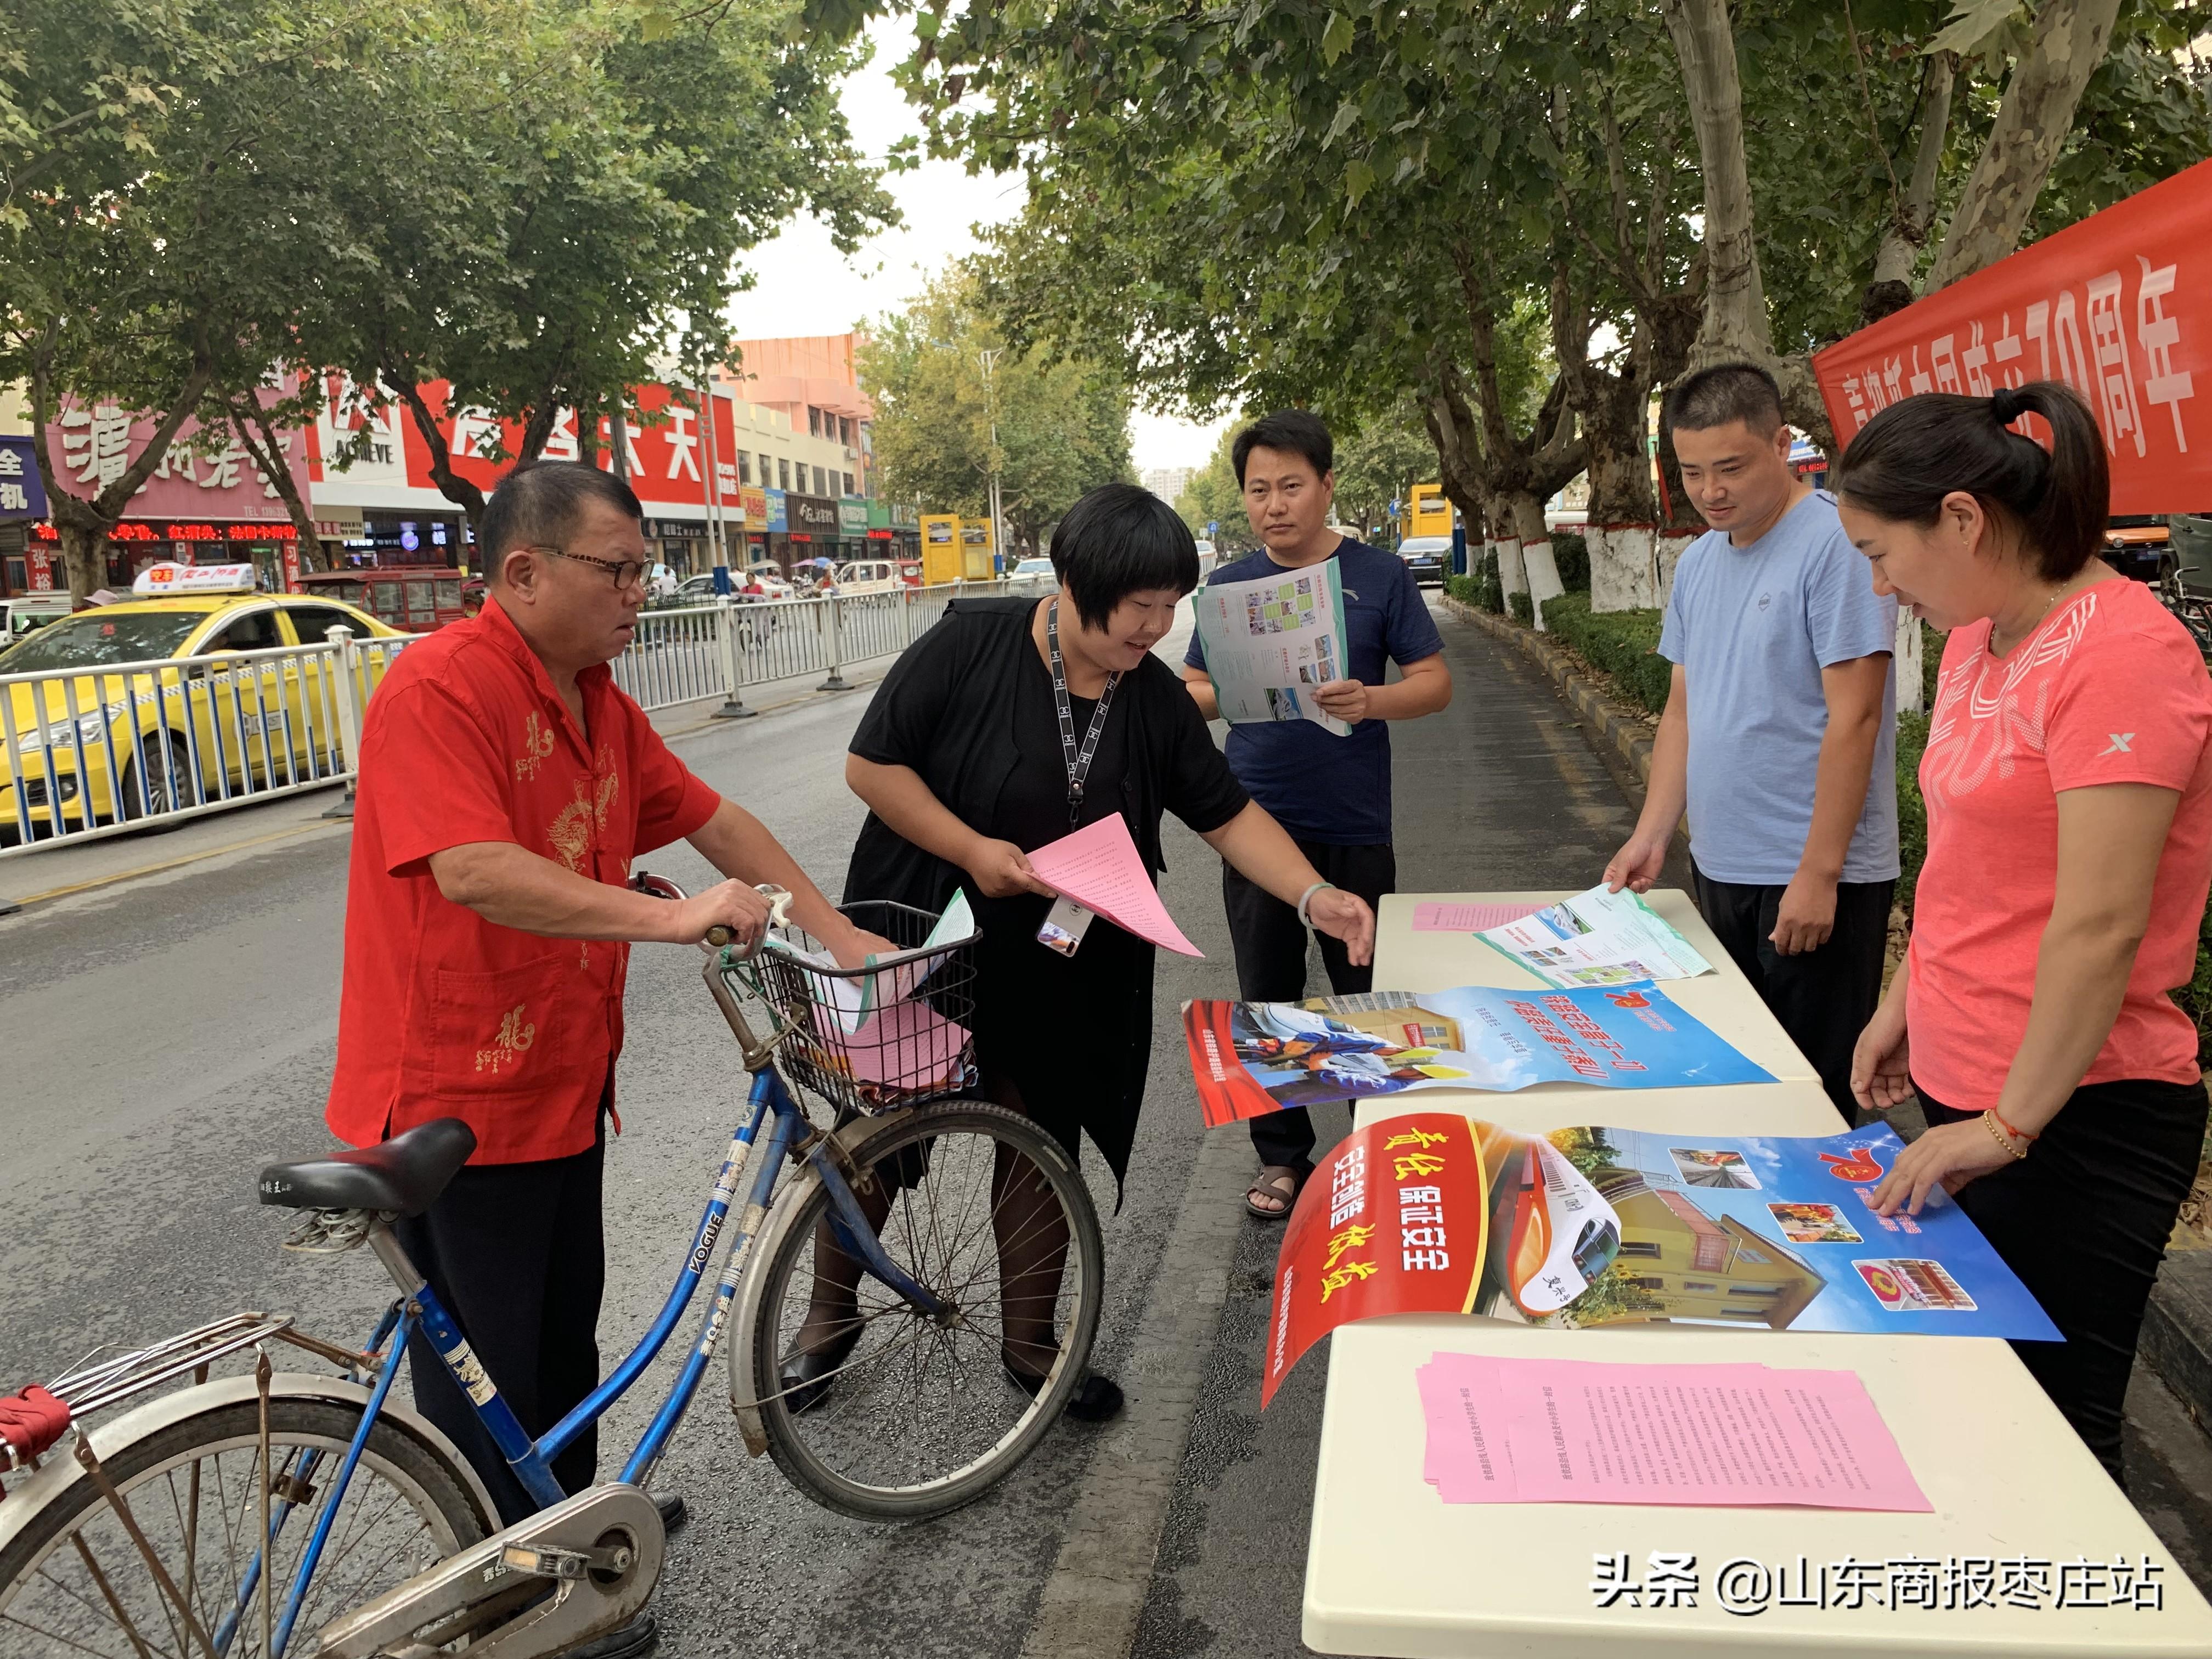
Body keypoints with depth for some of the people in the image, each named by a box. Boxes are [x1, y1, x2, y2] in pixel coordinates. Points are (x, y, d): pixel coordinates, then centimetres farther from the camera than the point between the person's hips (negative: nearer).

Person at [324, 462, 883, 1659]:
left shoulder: (600, 706, 7)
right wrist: (671, 917, -33)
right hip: (452, 1099, -9)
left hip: (559, 1085, 9)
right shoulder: (441, 687, -20)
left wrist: (843, 939, 5)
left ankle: (573, 1516, 47)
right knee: (487, 1379, 9)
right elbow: (475, 871, -32)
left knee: (565, 1335, 25)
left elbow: (716, 821, 9)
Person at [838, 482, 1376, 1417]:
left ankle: (1031, 1341, 34)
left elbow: (1228, 815, -2)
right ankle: (831, 1315, 36)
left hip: (1058, 980, 3)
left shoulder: (1153, 698, -4)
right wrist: (972, 850, -22)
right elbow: (870, 763, -14)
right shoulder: (971, 646, -17)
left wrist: (1315, 898, -15)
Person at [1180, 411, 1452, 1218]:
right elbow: (1192, 693, 8)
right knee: (1267, 994, 10)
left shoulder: (1379, 576, -1)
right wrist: (1221, 696, -16)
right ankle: (1282, 1155, 24)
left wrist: (1371, 701, -22)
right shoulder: (1229, 584, 6)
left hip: (1353, 825, -2)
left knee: (1367, 992, 8)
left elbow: (1434, 681, -2)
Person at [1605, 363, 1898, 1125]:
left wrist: (1818, 874, -19)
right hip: (1720, 865, 8)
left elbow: (1853, 717, -17)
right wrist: (1651, 833, 5)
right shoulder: (1698, 560, 10)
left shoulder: (1835, 544, -14)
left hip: (1817, 875, -8)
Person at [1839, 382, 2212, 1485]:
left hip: (2074, 1114, -8)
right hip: (1969, 1092, 8)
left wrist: (2011, 1124, -19)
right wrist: (1905, 1005, 19)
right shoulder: (1976, 641, 9)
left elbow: (2098, 926, -22)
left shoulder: (2122, 651, -18)